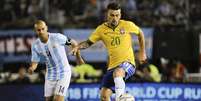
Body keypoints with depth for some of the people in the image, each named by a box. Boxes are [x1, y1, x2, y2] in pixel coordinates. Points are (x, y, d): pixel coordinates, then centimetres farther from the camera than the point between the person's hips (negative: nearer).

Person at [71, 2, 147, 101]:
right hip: (112, 66, 4)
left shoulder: (127, 25, -5)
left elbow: (140, 33, 13)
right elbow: (88, 42, 7)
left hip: (127, 63, -4)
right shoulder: (101, 29, 1)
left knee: (117, 73, -40)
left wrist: (142, 53, 17)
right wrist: (78, 47, -13)